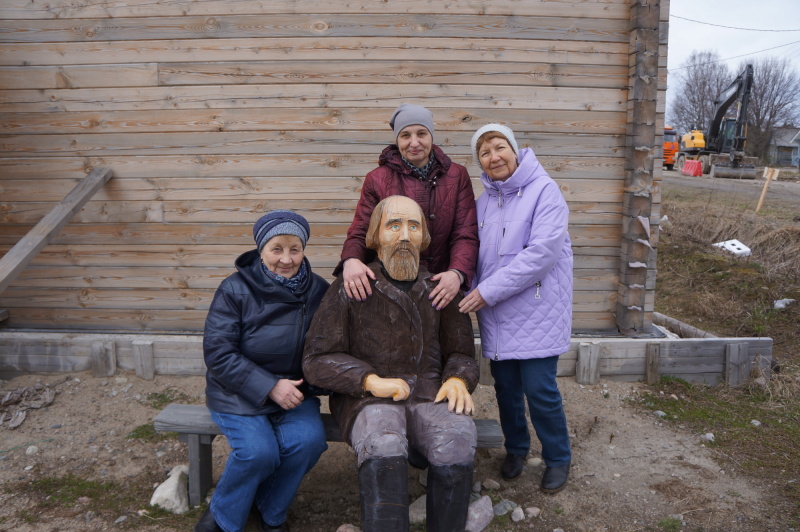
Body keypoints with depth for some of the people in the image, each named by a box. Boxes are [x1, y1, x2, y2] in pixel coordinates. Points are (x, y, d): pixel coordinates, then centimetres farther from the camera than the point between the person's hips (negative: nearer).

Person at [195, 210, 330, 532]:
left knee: (309, 440, -24)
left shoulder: (319, 291, -1)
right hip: (239, 394, -3)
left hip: (294, 391, 3)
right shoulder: (235, 290, -10)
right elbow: (217, 352, -15)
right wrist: (269, 387, -22)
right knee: (258, 450, -26)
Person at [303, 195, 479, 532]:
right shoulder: (349, 288, 2)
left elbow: (462, 354, 17)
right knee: (383, 445, -35)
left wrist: (458, 380, -7)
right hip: (369, 399, -2)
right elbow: (317, 360, 0)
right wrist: (370, 380, -15)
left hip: (430, 395, 3)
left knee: (458, 439, -29)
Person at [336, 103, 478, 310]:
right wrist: (351, 260, -24)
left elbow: (466, 235, -1)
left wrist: (457, 273, -22)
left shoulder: (457, 176, 4)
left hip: (441, 289, 1)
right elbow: (359, 233, 0)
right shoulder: (377, 179, 3)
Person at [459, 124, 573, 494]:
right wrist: (470, 290, -7)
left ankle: (557, 459, 23)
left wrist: (487, 291, -20)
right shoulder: (484, 200, 9)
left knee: (539, 390, -2)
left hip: (536, 311, -5)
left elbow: (542, 253, -21)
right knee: (506, 386, 14)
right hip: (496, 314, 5)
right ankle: (515, 448, 37)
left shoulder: (543, 191, -11)